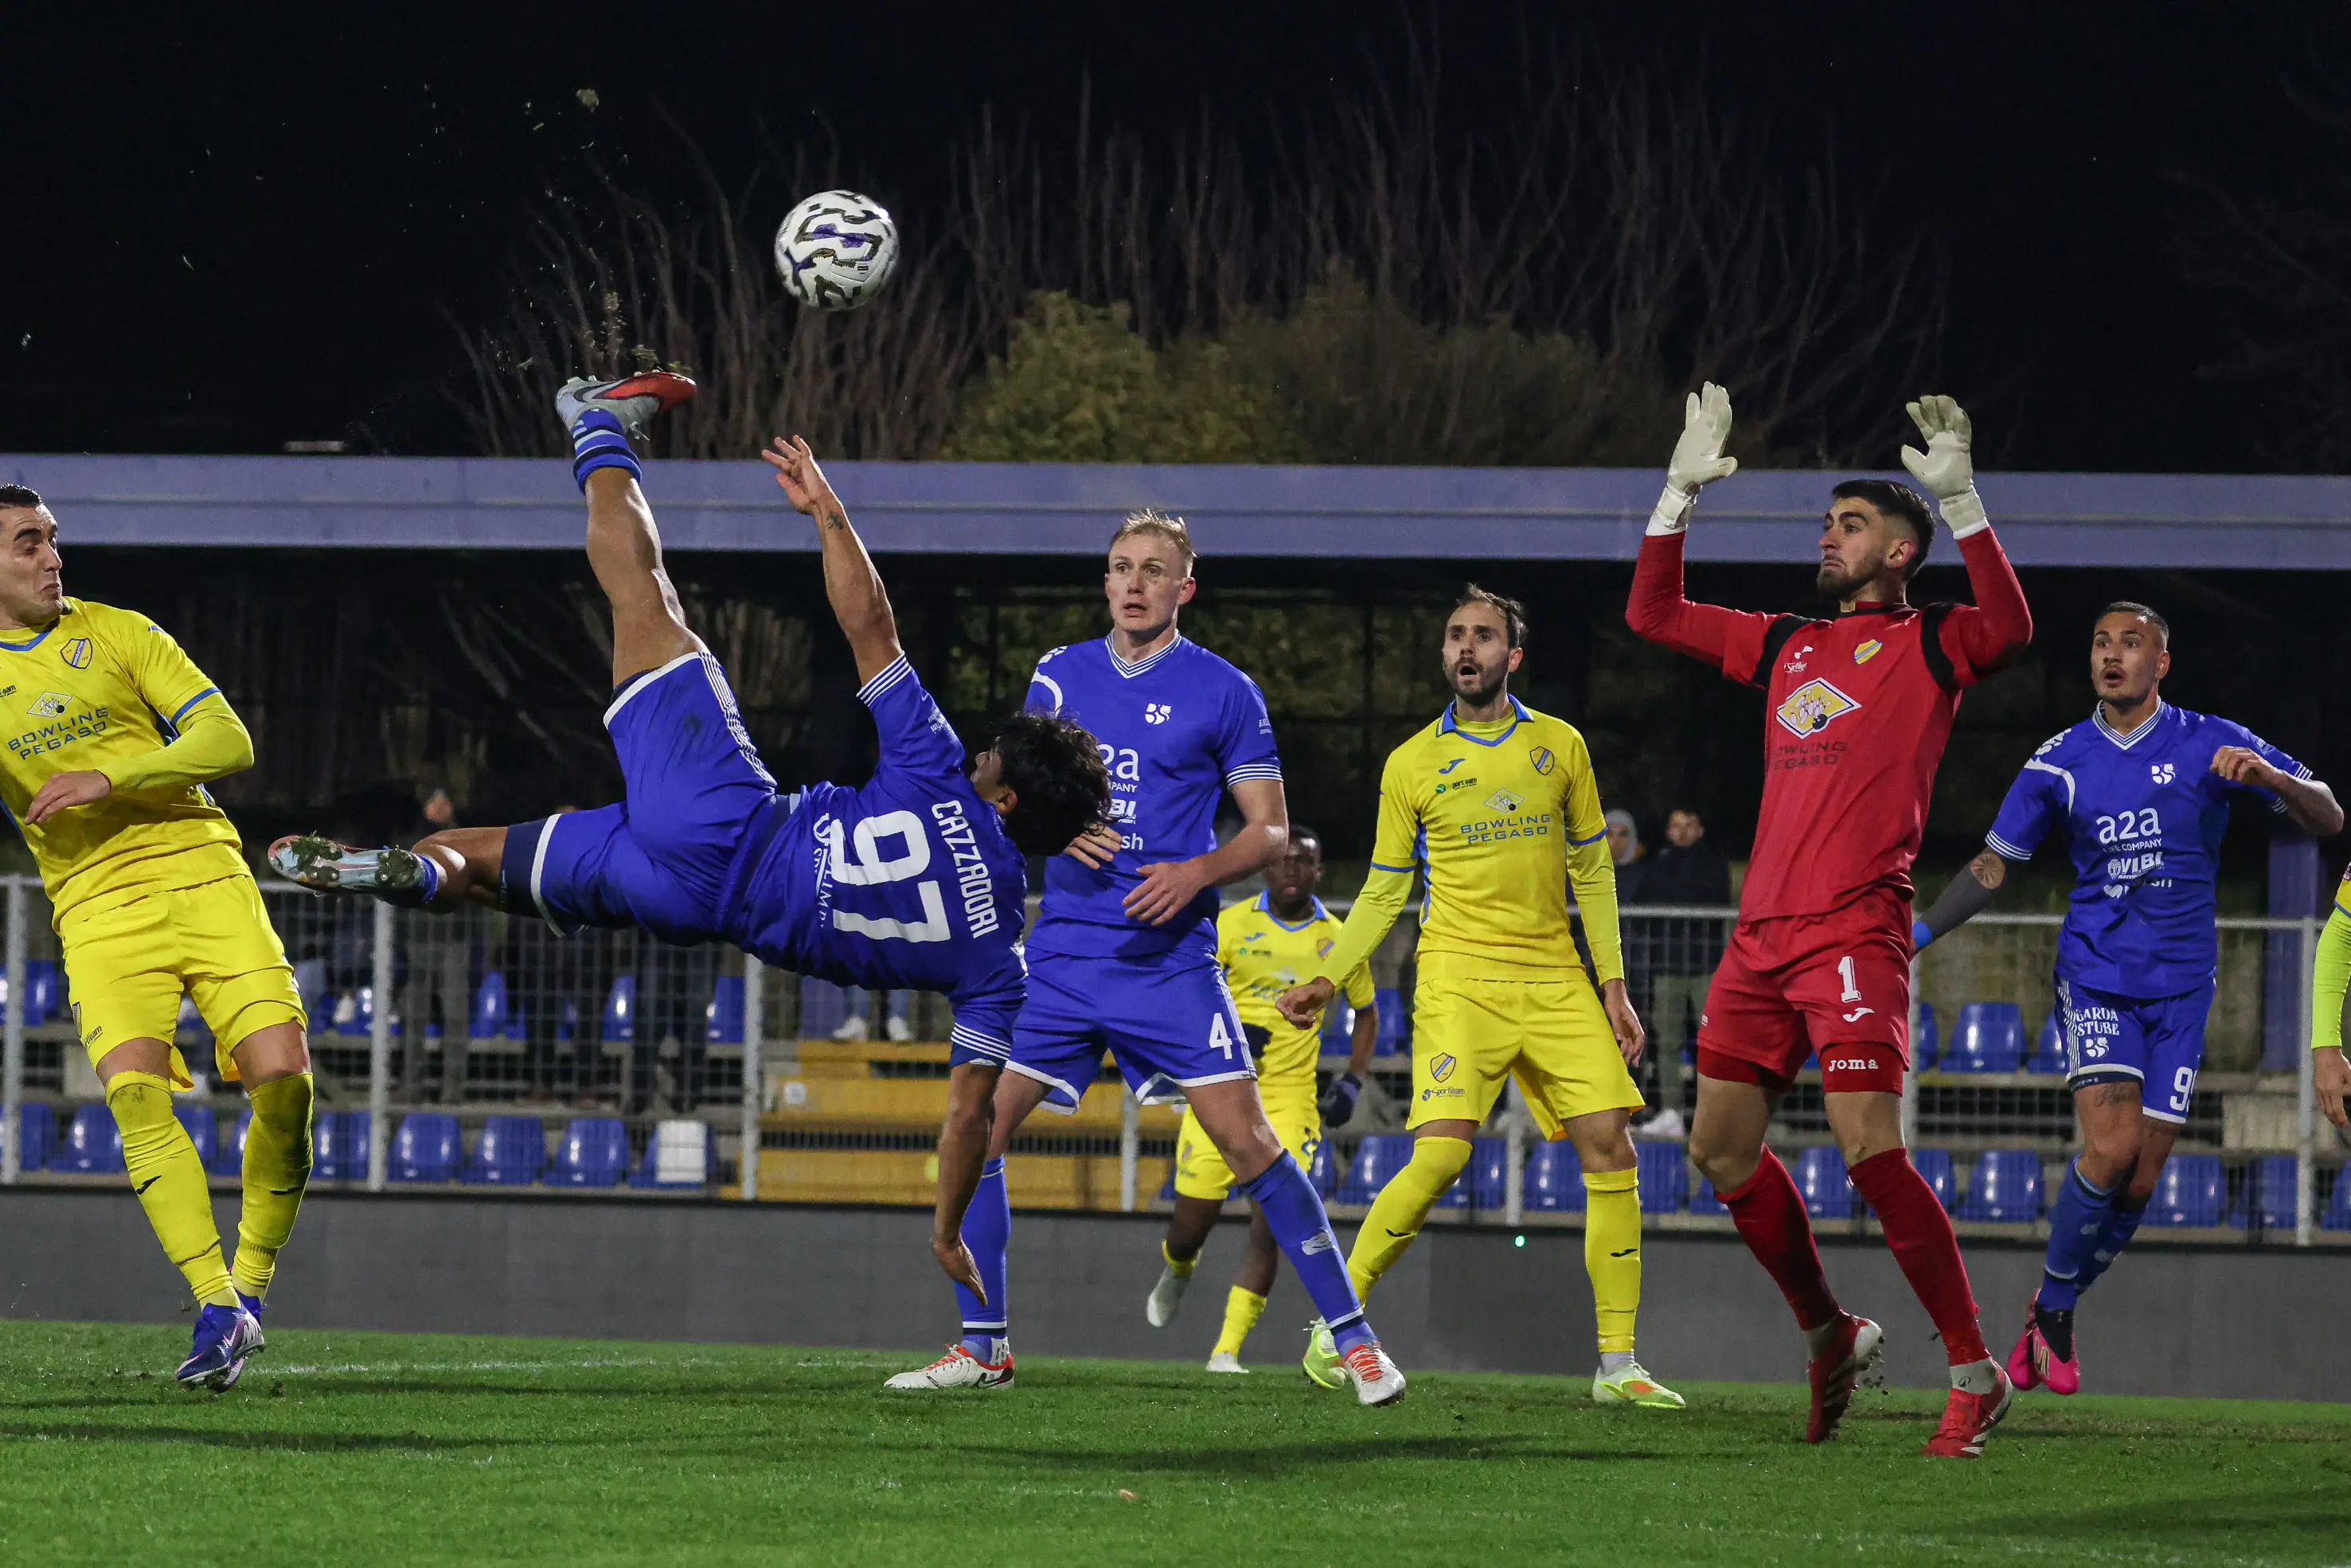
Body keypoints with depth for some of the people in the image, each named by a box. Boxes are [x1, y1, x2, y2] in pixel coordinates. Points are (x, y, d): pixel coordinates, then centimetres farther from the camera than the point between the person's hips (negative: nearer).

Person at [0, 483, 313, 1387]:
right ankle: (216, 1307, -21)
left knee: (282, 1076, -15)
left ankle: (253, 1284, 5)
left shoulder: (116, 634, 8)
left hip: (199, 868, 0)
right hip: (96, 902, 0)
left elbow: (228, 741, 0)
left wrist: (110, 779, -13)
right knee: (133, 1090, -24)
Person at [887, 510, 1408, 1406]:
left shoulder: (1224, 692, -1)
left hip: (1171, 956, -4)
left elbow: (1270, 830, 0)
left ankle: (1353, 1340, -4)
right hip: (1061, 951, 4)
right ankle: (983, 1347, 9)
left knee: (1245, 1140, -11)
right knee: (975, 1115, -3)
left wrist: (1195, 872, -17)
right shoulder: (1061, 675, 10)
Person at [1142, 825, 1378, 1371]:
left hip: (1291, 1101, 1)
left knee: (1269, 1231, -13)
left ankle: (1227, 1352, -7)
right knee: (1191, 1223, 3)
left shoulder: (1338, 941, 5)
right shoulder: (1230, 926, -2)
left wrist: (1350, 1083, 9)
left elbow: (1367, 1013, 20)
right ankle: (1178, 1271, 41)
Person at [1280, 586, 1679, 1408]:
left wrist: (1612, 986, 9)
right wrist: (1327, 977, 1)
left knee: (1609, 1148, -7)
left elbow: (1592, 871, 14)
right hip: (1459, 977, -3)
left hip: (1555, 979, 3)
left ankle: (1617, 1364, -1)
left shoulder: (1560, 746, 8)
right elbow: (1384, 889, 11)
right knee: (1440, 1154, -19)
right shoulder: (1412, 765, 4)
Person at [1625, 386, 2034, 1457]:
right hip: (1762, 930, 7)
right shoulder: (1785, 646, 21)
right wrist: (1680, 492, 20)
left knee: (1869, 1151, -17)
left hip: (1855, 929, -7)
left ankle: (1976, 1371, -11)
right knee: (1721, 1146, 7)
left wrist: (1960, 500, -24)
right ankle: (1829, 1335, 23)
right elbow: (1652, 614, 27)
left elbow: (2007, 628, -20)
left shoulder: (1927, 643, 3)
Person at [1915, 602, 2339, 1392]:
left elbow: (2328, 819, -2)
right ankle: (2051, 1309, -1)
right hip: (2095, 975, -1)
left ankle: (2056, 1311, 19)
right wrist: (1919, 931, 2)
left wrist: (2264, 774, -22)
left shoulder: (2211, 744, 0)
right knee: (2110, 1149, -20)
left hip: (2181, 986, 1)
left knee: (2139, 1181, -2)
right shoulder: (2061, 762, 4)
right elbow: (1995, 863, 14)